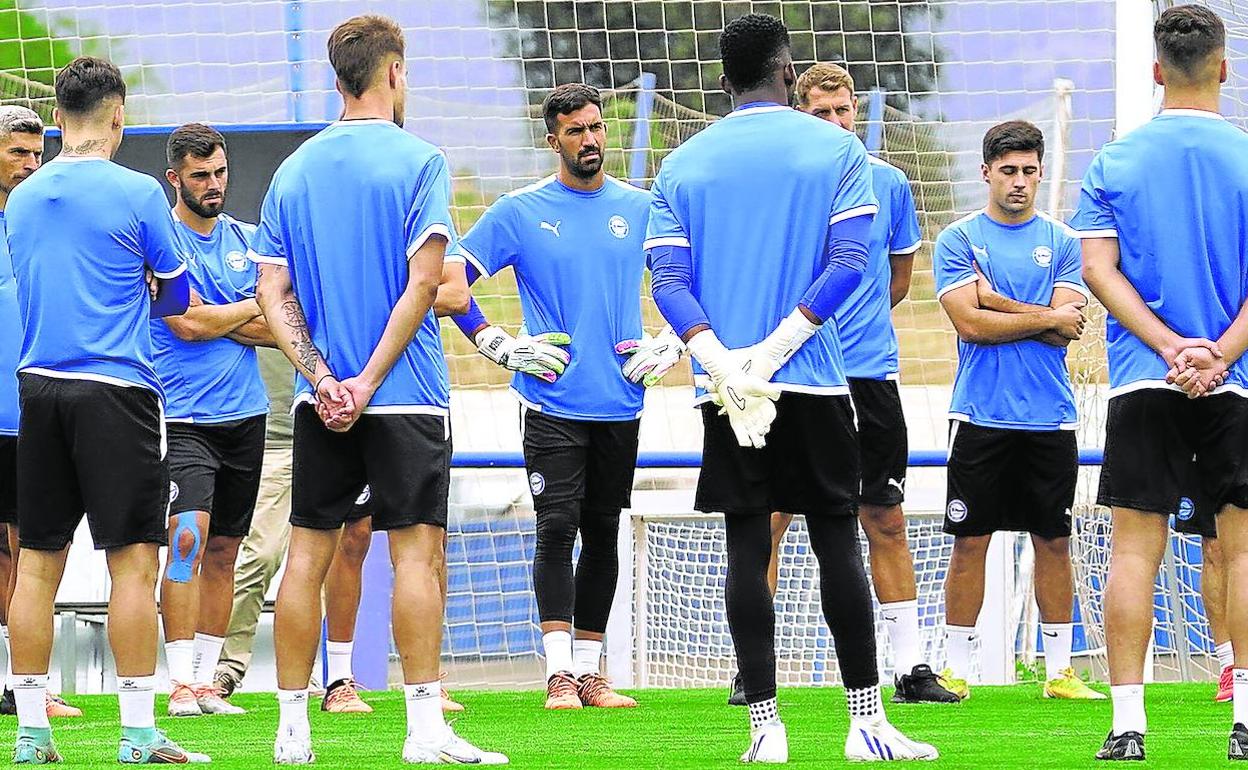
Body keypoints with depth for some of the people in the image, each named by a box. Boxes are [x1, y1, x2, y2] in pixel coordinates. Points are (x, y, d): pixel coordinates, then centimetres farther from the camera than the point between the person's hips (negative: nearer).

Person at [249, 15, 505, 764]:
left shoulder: (293, 171, 9)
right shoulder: (418, 161, -6)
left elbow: (273, 294, 4)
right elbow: (422, 283, -14)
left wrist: (323, 380, -4)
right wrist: (369, 381, -12)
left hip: (320, 398, 4)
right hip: (407, 394, -4)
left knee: (308, 554, 7)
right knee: (418, 552, -4)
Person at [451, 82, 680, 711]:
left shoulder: (640, 209, 8)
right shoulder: (520, 212, -1)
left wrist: (670, 345, 5)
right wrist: (503, 347, -5)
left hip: (621, 401, 3)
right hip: (551, 401, -3)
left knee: (602, 535, 7)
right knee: (557, 528, -12)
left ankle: (588, 671, 13)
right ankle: (560, 673, -12)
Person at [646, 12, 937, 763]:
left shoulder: (681, 165, 9)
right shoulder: (837, 149, 2)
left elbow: (669, 278, -1)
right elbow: (849, 262, -9)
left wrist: (723, 363, -11)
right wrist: (772, 352, -13)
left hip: (724, 386, 2)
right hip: (814, 379, -2)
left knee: (748, 546, 3)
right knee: (837, 539, 4)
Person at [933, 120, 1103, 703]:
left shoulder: (1063, 243, 8)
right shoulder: (958, 240, 2)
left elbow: (1068, 323, -5)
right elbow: (970, 322, -10)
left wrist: (996, 300, -9)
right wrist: (1045, 319, -7)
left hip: (1049, 417, 2)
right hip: (981, 415, -2)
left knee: (1053, 543, 5)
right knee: (970, 542, -1)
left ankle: (1060, 670, 11)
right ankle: (956, 670, 5)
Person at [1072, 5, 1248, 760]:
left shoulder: (1114, 162, 4)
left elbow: (1098, 268, -4)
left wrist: (1173, 348, -9)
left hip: (1143, 385, 1)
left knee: (1136, 547, 1)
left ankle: (1128, 722, -4)